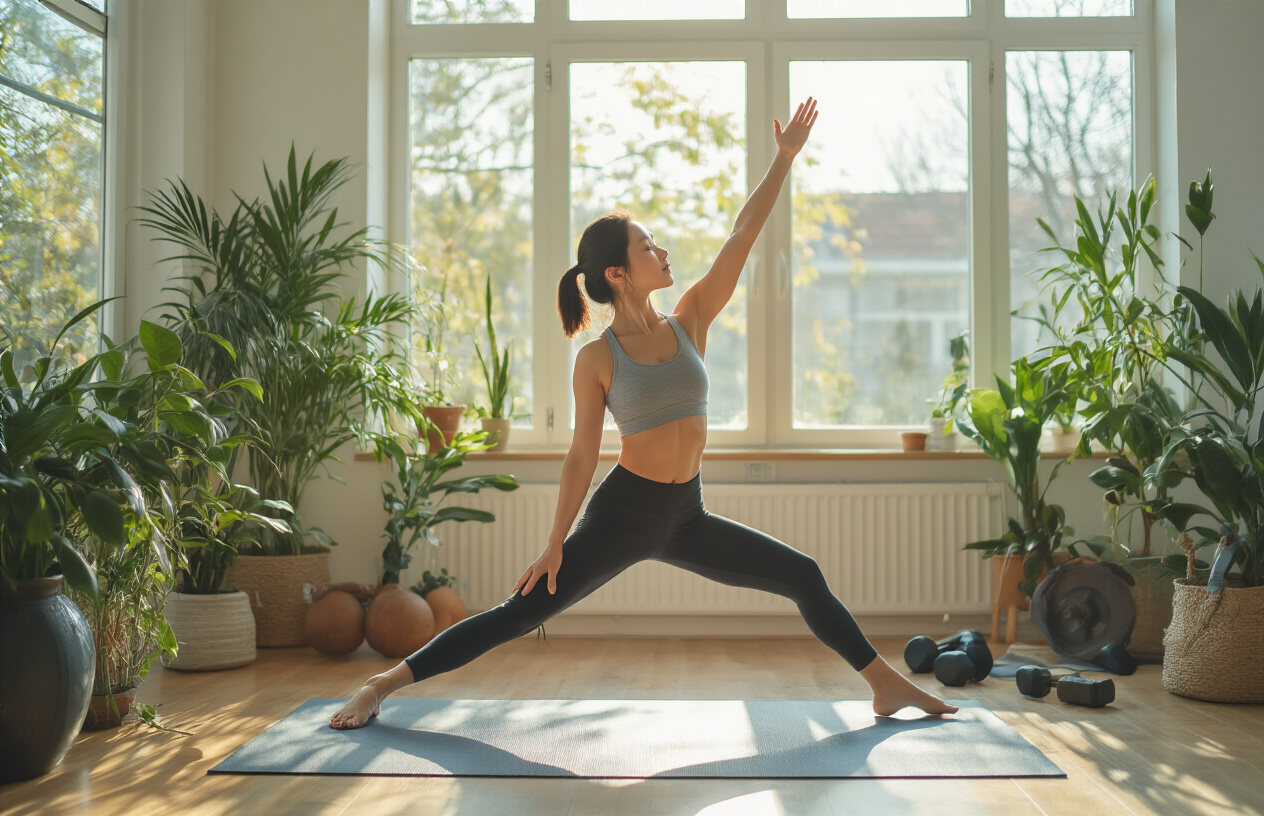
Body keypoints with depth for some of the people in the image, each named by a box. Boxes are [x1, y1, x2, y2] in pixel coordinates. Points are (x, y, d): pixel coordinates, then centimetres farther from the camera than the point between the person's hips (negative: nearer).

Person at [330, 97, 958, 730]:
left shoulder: (690, 321, 2)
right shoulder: (596, 359, -9)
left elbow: (743, 234, 1)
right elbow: (582, 455, -5)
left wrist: (785, 156, -1)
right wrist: (555, 545, -5)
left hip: (686, 519, 5)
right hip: (620, 514, -5)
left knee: (805, 579, 7)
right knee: (519, 615, -5)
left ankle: (888, 687, 23)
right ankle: (381, 685, 6)